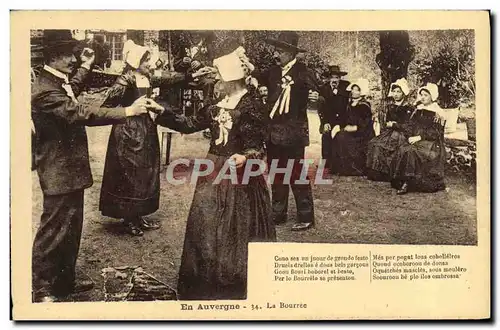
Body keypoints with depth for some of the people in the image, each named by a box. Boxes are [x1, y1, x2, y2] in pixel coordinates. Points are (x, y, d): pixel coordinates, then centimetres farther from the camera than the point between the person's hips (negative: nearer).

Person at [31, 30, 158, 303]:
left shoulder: (59, 82, 10)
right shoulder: (44, 90, -22)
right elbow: (81, 114, -33)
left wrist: (86, 67, 34)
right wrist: (128, 111, -34)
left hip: (70, 169, 10)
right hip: (59, 172, -10)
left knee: (71, 228, 19)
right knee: (53, 231, 1)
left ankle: (65, 281, 33)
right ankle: (42, 290, 15)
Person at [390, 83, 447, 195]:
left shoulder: (438, 113, 1)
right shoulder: (418, 110, 19)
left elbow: (435, 133, -8)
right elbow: (409, 126, 14)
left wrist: (419, 137, -17)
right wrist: (410, 137, -6)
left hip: (431, 143, -5)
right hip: (415, 140, 5)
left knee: (411, 151, -33)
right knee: (402, 150, -26)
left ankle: (407, 182, -30)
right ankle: (403, 181, -30)